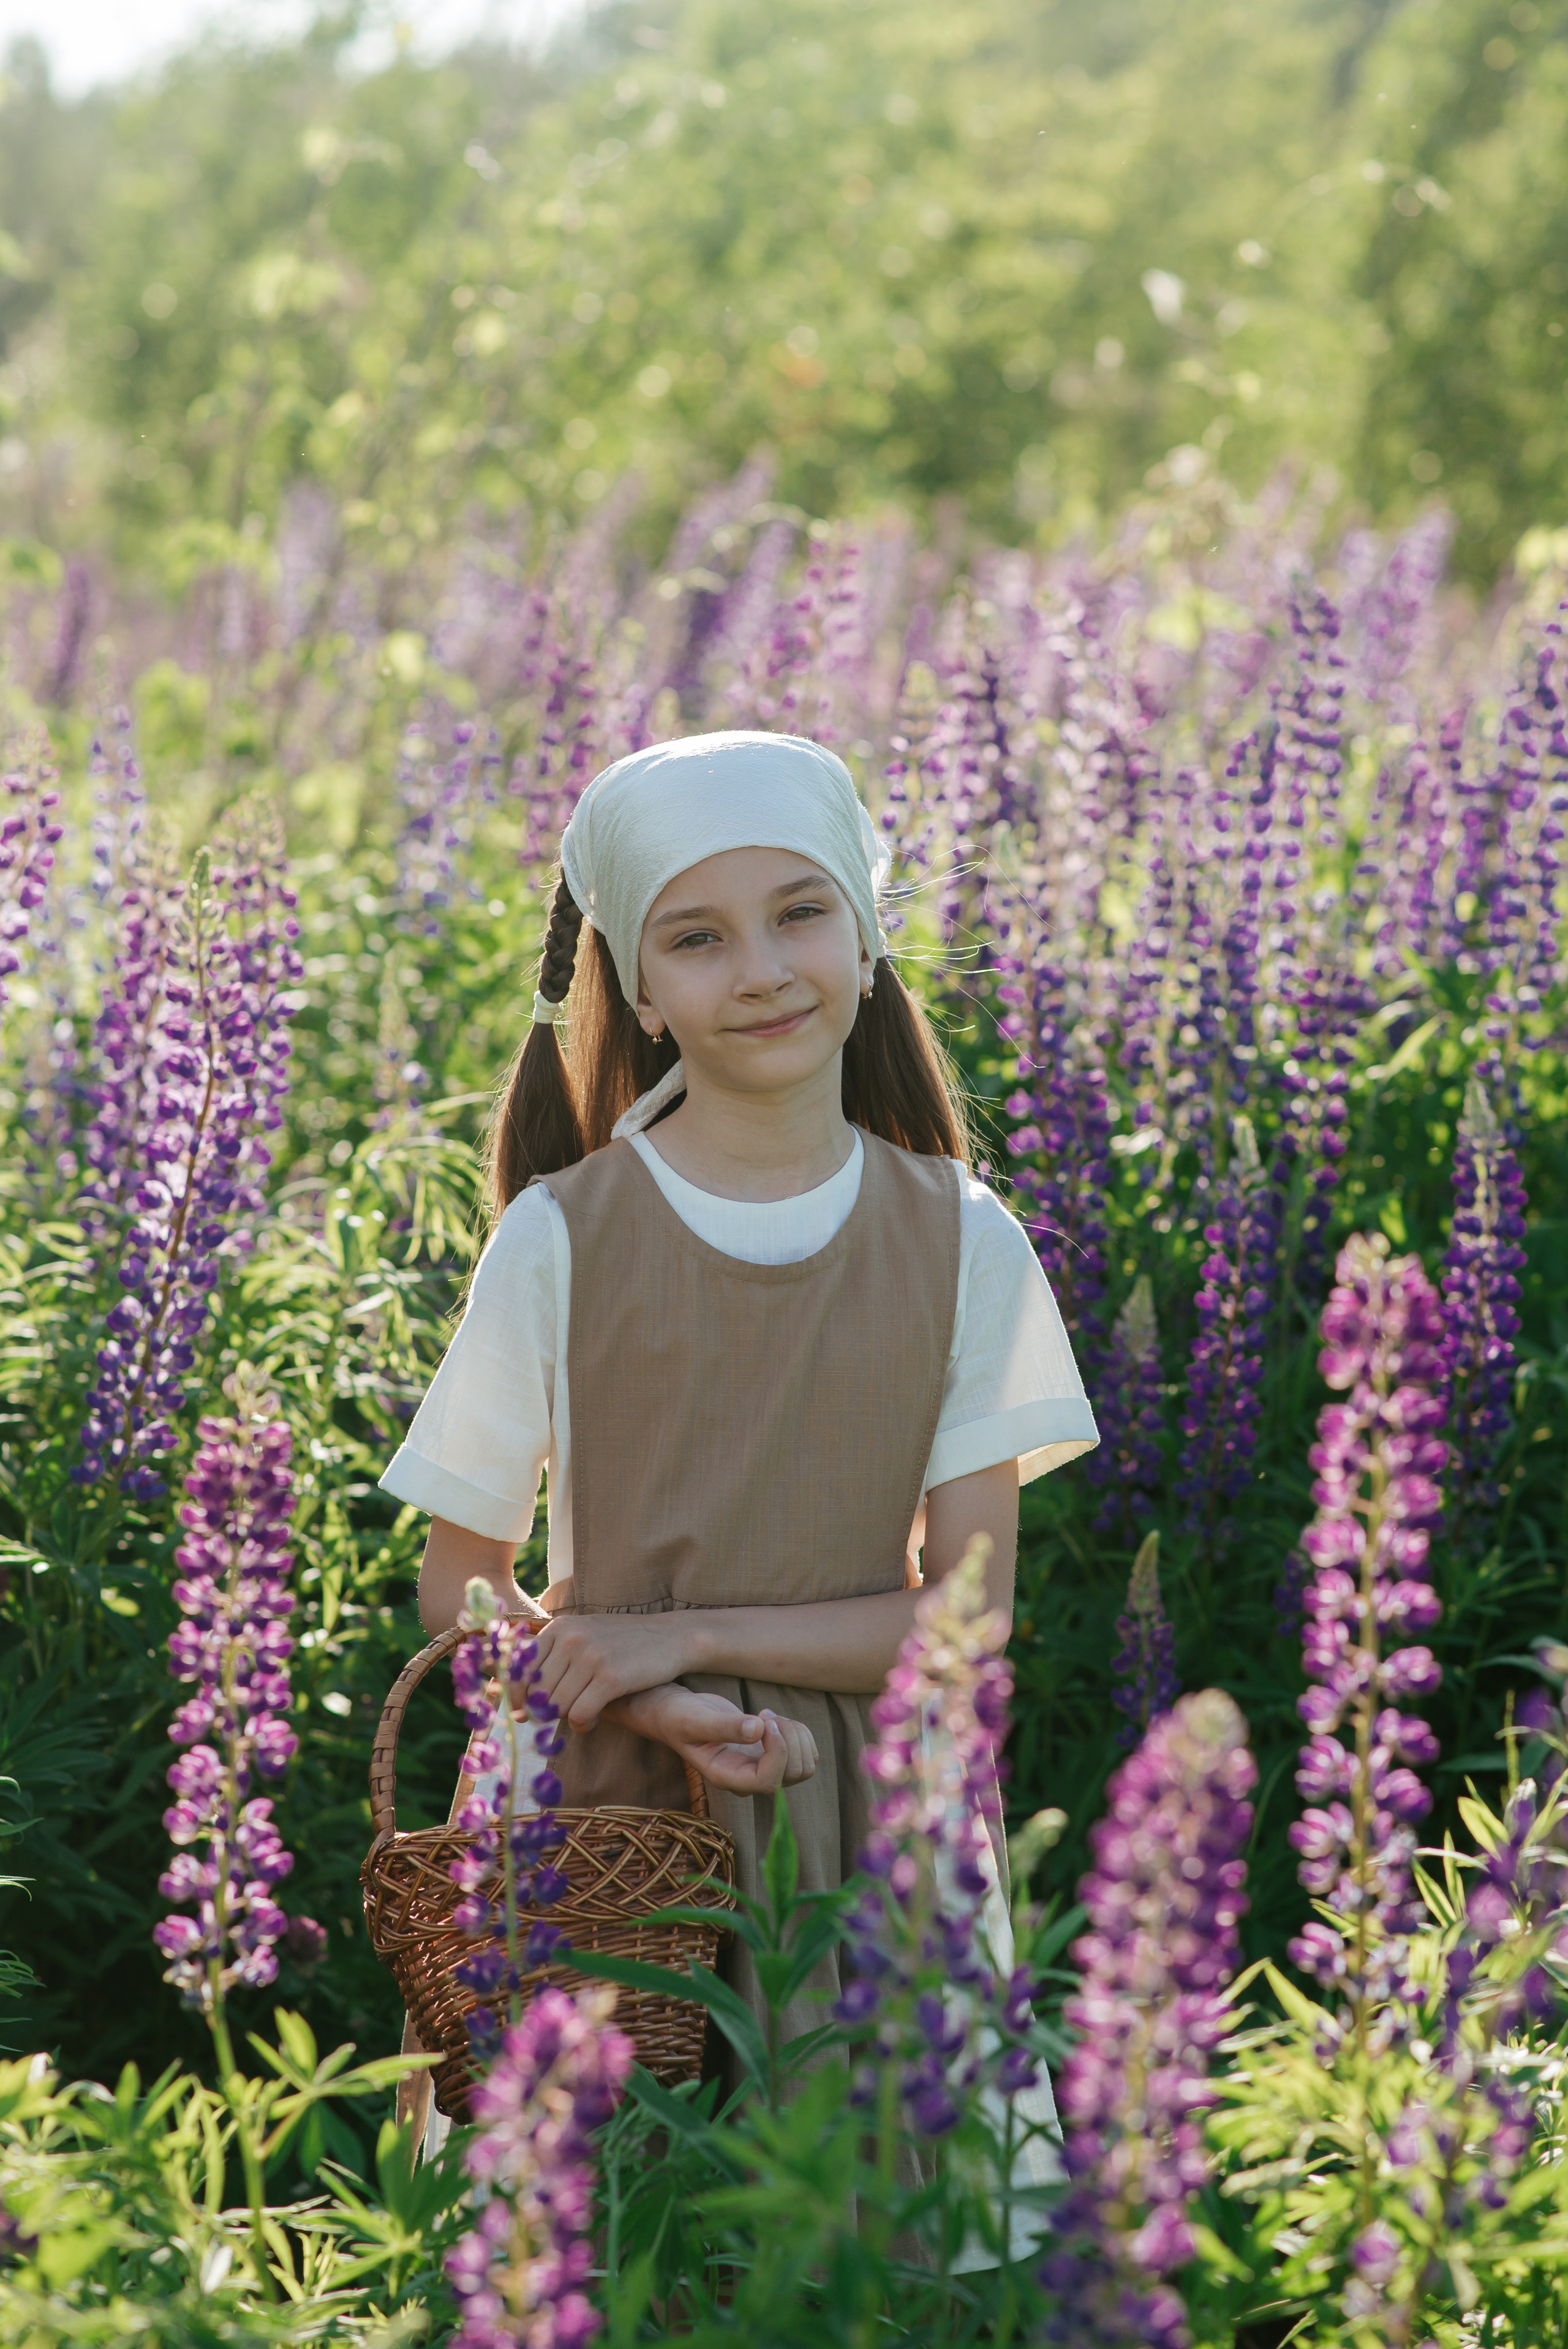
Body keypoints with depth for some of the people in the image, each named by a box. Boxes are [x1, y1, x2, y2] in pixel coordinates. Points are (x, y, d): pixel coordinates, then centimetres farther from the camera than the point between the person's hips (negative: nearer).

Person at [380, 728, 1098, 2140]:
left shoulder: (962, 1242, 0)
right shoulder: (563, 1240, -4)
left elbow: (969, 1610, -2)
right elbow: (459, 1594, 1)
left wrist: (685, 1635, -14)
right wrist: (669, 1712, -16)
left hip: (874, 1819, 1)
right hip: (610, 1808, -1)